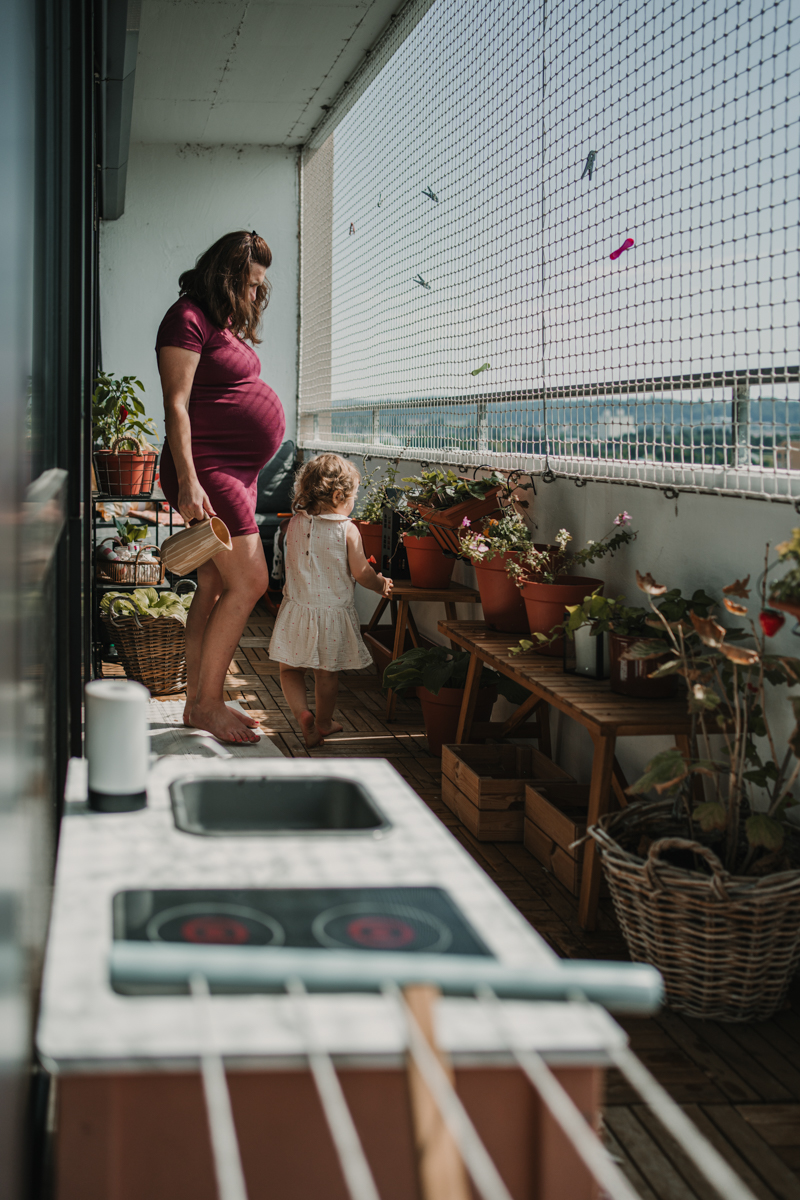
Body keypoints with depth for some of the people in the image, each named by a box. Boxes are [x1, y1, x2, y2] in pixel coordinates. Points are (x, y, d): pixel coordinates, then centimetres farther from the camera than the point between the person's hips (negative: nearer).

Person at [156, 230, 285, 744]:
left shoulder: (227, 324, 20)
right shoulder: (189, 319, -10)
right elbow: (176, 406, -16)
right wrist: (188, 482, -23)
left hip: (237, 472, 10)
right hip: (208, 470, -10)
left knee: (215, 586, 9)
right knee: (248, 581, -12)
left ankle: (197, 701, 14)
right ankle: (207, 703, -5)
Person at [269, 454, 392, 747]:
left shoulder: (295, 523, -2)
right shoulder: (348, 530, -12)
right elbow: (360, 573, -9)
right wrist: (381, 585, 11)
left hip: (298, 610, 2)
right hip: (334, 614, -1)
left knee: (291, 669, 14)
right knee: (327, 673, 15)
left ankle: (302, 714, -6)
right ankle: (323, 722, 29)